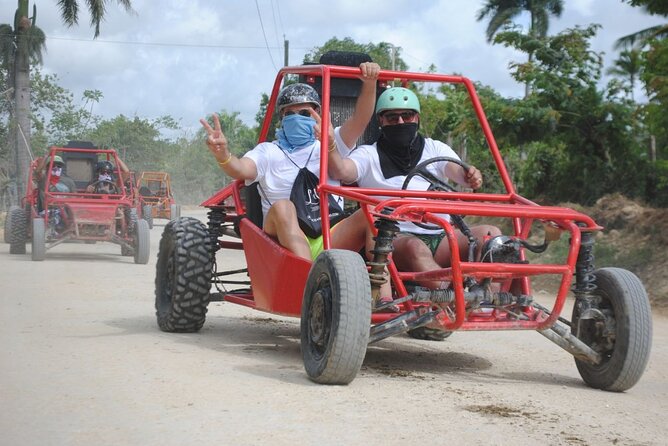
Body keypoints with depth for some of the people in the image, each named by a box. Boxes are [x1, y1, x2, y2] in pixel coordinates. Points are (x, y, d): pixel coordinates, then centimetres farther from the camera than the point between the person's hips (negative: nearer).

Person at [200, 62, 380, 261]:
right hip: (285, 239, -2)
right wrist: (222, 154, -28)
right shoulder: (269, 151, 16)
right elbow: (241, 169, -4)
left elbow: (359, 120, 6)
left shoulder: (330, 144, 21)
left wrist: (369, 84, -12)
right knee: (282, 207, -33)